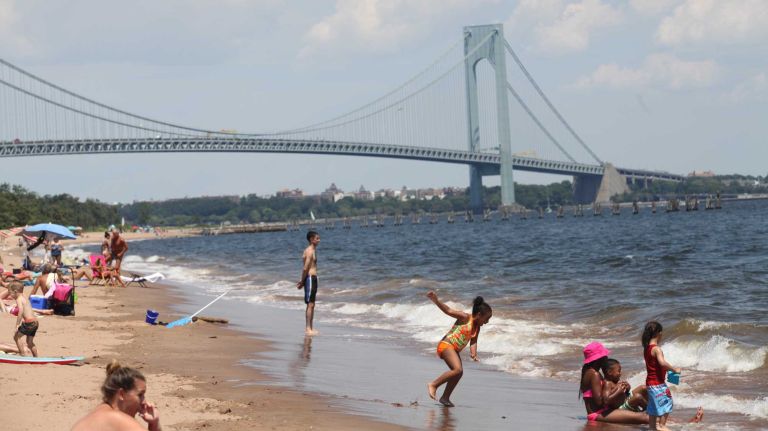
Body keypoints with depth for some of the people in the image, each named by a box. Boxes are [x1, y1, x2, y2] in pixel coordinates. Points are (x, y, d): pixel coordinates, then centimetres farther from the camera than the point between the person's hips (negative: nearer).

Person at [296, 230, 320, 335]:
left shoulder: (312, 250, 16)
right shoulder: (310, 251, -16)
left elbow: (306, 268, 17)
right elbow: (305, 268, -18)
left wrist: (302, 280, 13)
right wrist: (302, 281, -9)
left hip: (313, 278, 10)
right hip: (310, 278, -10)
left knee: (311, 305, 13)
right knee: (310, 305, -8)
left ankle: (310, 328, 18)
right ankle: (308, 329, -6)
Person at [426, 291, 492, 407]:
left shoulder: (477, 328, 13)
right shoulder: (465, 317, -8)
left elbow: (473, 342, 6)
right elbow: (448, 311, -13)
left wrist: (473, 353, -15)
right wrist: (436, 301, -26)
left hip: (454, 350, 9)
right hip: (446, 345, -9)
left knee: (458, 373, 11)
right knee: (458, 369, -24)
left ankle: (445, 398, 24)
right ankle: (433, 384, -16)